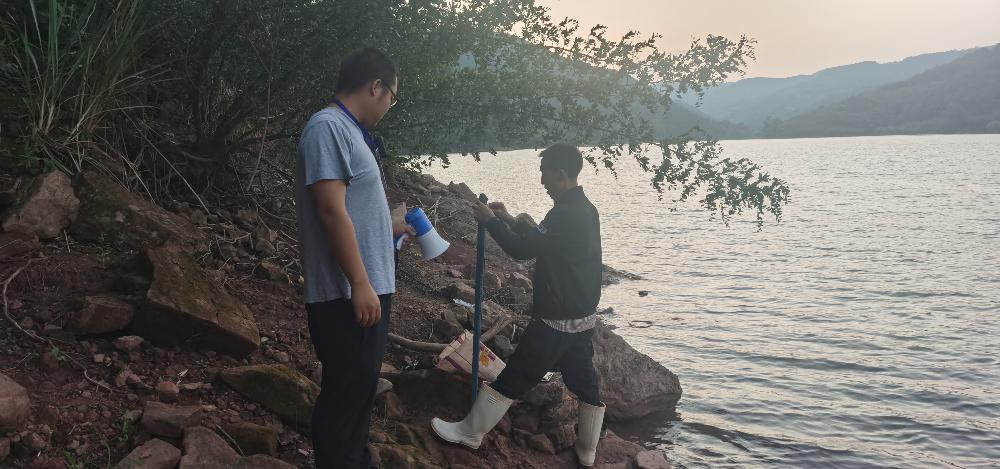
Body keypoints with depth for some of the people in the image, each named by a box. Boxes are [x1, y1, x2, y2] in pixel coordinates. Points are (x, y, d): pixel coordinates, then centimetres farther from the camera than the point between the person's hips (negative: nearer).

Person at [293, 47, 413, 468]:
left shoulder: (350, 132, 15)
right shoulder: (328, 127, -15)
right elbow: (331, 211, -22)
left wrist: (391, 229, 36)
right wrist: (360, 284, -23)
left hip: (369, 288, 10)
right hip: (347, 294, -10)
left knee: (360, 388, 20)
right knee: (345, 394, 0)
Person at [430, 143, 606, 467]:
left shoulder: (565, 215, -22)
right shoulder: (584, 210, 9)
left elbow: (523, 249, -21)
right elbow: (542, 241, 20)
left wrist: (490, 221, -8)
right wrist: (510, 220, 15)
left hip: (555, 320, -9)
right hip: (583, 318, 9)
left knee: (514, 377, 2)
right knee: (584, 380, 15)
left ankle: (471, 432, 15)